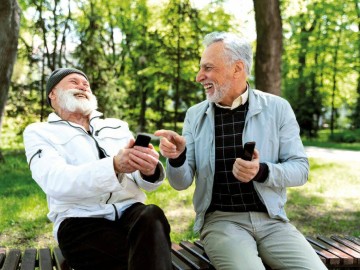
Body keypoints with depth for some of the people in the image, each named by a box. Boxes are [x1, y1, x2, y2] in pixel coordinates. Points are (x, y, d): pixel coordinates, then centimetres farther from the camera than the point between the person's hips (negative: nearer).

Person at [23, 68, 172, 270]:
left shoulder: (117, 126, 21)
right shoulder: (39, 132, 9)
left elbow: (145, 182, 9)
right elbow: (55, 182, -13)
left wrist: (149, 170, -18)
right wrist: (114, 166, -29)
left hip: (130, 211, 4)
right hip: (81, 221, -4)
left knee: (152, 215, -31)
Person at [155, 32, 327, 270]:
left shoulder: (277, 108, 1)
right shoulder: (195, 115, 5)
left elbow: (301, 169, -1)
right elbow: (182, 182, 4)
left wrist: (262, 172, -20)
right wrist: (176, 157, -18)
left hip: (271, 219, 1)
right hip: (221, 221, 0)